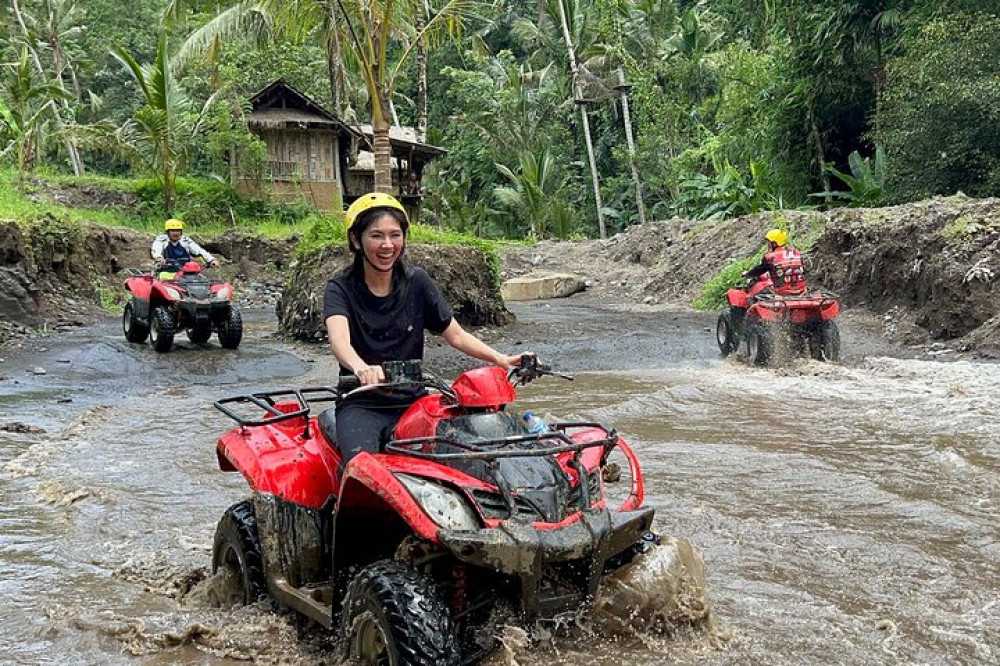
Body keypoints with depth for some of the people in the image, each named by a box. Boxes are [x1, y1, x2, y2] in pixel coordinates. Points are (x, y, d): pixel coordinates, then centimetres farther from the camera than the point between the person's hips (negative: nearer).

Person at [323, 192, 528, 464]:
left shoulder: (417, 281, 4)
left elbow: (456, 335, 7)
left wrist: (501, 359, -11)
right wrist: (361, 368, -48)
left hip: (412, 401, 3)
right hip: (361, 404, -3)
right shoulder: (341, 289, -4)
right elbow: (339, 340, -24)